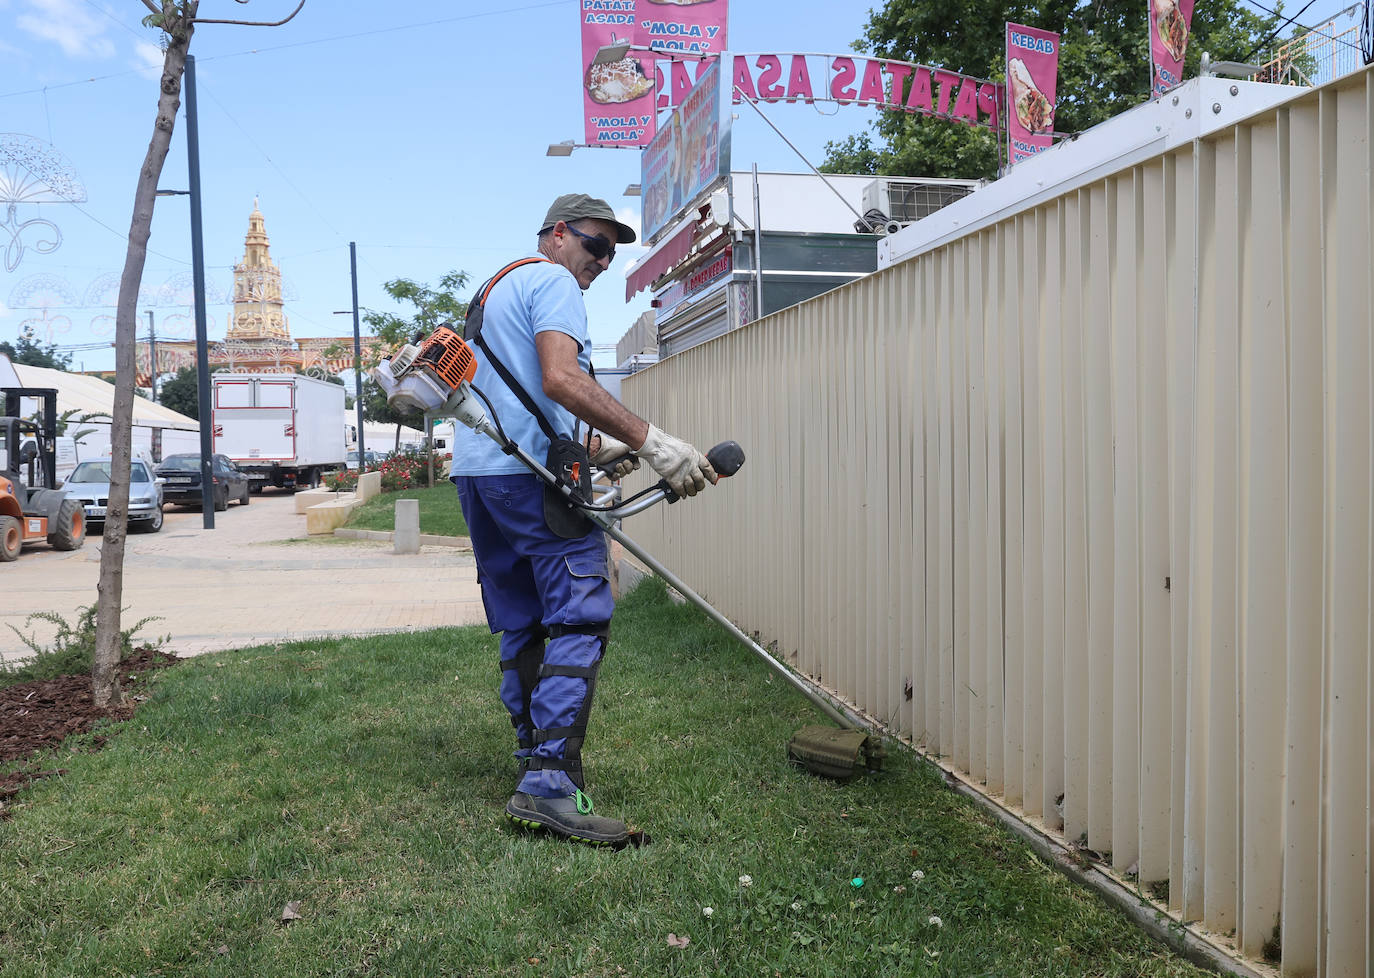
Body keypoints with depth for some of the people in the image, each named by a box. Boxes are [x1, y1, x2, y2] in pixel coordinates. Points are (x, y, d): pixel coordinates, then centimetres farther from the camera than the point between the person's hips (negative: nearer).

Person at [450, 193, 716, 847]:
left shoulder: (497, 289, 29)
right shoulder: (553, 282, -3)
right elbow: (560, 380, -20)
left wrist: (594, 448, 23)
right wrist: (651, 442, -25)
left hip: (476, 470, 10)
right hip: (532, 475, -10)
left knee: (522, 627, 12)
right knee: (579, 621, -12)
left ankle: (536, 762, 17)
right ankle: (550, 783, -18)